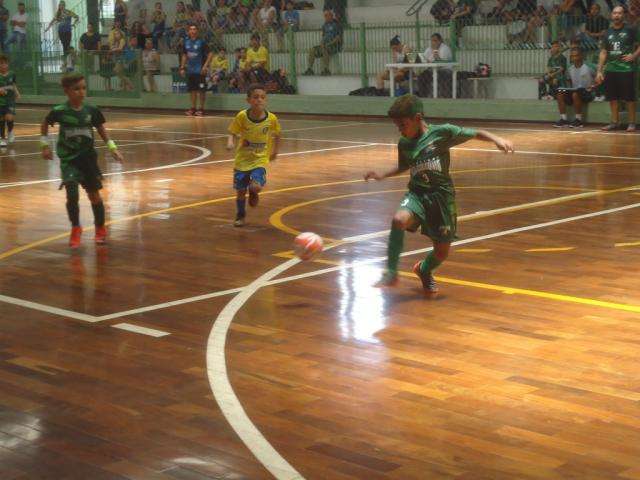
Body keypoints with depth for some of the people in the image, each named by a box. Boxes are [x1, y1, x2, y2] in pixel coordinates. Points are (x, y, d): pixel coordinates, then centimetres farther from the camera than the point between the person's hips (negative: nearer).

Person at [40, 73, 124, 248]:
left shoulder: (91, 111, -7)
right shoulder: (59, 111, -12)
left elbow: (101, 129, 8)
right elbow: (45, 124, 7)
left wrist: (112, 148, 2)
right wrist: (45, 145, 4)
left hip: (88, 157, 2)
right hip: (68, 159, -2)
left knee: (94, 194, 8)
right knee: (72, 195, -13)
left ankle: (100, 229, 26)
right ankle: (75, 229, 9)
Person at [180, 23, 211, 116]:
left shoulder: (201, 42, -6)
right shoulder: (186, 42, 9)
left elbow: (209, 55, -6)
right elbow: (184, 56, 18)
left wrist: (205, 66, -15)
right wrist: (182, 68, 11)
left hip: (200, 70, -5)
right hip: (190, 70, 5)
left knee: (201, 90, -3)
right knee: (192, 89, 7)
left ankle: (201, 109, 3)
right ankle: (193, 108, 13)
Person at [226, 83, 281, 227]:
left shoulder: (271, 118, -14)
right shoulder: (242, 116, -15)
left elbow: (276, 135, 6)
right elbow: (233, 133, -4)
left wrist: (274, 150, 17)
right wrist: (230, 142, -25)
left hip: (260, 159, -1)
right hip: (242, 159, 1)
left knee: (256, 187, -22)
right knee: (240, 191, 8)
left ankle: (253, 192, 16)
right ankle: (240, 216, 36)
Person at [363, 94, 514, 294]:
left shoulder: (442, 132, -10)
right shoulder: (404, 144, 5)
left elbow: (475, 133, -7)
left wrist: (497, 139, -23)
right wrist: (382, 176, 13)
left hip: (441, 195, -2)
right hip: (417, 193, 2)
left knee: (442, 251, 6)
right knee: (399, 220, -32)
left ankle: (424, 270, 41)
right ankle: (391, 272, -20)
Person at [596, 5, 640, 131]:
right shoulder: (608, 33, 12)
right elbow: (603, 52, 14)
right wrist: (599, 71, 8)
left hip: (627, 70, -4)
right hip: (610, 70, 4)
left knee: (629, 98, -3)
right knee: (612, 97, 6)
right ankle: (615, 122, 16)